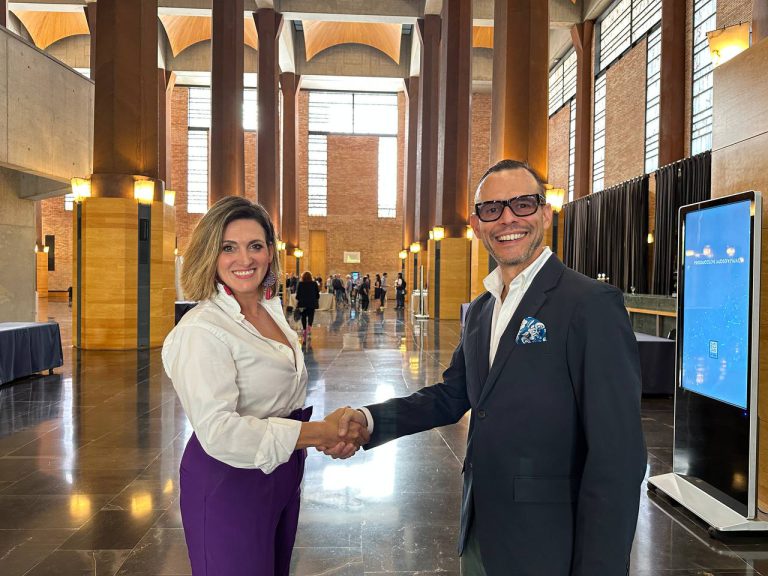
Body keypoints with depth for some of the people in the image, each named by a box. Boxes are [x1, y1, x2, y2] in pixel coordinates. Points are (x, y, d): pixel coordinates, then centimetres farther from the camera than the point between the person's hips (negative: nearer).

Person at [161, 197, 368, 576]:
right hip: (228, 481, -8)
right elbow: (219, 431, -29)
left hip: (282, 473, 8)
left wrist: (331, 431, 0)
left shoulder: (273, 312, 4)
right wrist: (322, 433, -27)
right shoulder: (201, 330, -22)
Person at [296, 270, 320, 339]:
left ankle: (304, 329, 12)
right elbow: (317, 294, 7)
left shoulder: (300, 284, -1)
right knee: (311, 315, 2)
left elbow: (298, 294, 0)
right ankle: (309, 326, -21)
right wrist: (317, 302, 16)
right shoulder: (314, 283, 2)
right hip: (312, 303, 0)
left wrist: (297, 302, 9)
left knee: (303, 316, 9)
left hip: (303, 303, 0)